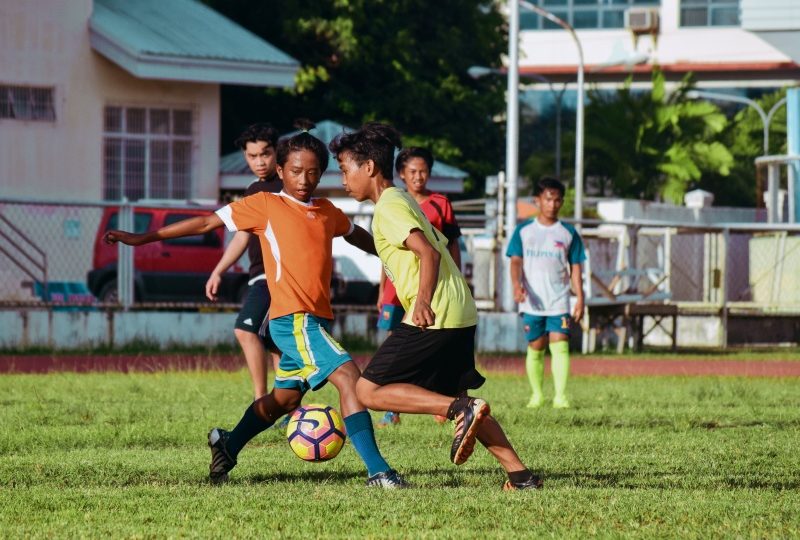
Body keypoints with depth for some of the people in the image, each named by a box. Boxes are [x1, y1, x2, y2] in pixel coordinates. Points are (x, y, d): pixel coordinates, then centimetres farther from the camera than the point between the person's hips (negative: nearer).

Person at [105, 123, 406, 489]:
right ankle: (378, 472, -23)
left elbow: (355, 235, 35)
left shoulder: (328, 212, 14)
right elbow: (208, 222, 1)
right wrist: (144, 238, 3)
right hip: (293, 320, -8)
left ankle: (228, 445, 41)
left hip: (315, 322, 8)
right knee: (349, 377, -21)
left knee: (285, 398, 19)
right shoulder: (265, 205, -2)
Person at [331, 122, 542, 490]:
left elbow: (429, 252, -20)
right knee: (455, 400, 19)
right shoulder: (403, 201, 21)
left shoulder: (388, 207, -8)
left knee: (369, 390, -8)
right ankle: (520, 474, 11)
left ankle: (461, 409, -19)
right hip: (460, 314, 10)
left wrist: (423, 301, -30)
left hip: (433, 317, -10)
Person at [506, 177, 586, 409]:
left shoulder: (568, 233, 6)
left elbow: (575, 268, 8)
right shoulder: (524, 231, 5)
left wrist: (580, 299, 2)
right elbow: (516, 261, -1)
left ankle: (560, 395, -17)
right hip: (532, 302, 1)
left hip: (559, 302, -1)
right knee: (535, 348, 7)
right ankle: (536, 394, 18)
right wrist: (516, 285, -19)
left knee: (560, 345, -14)